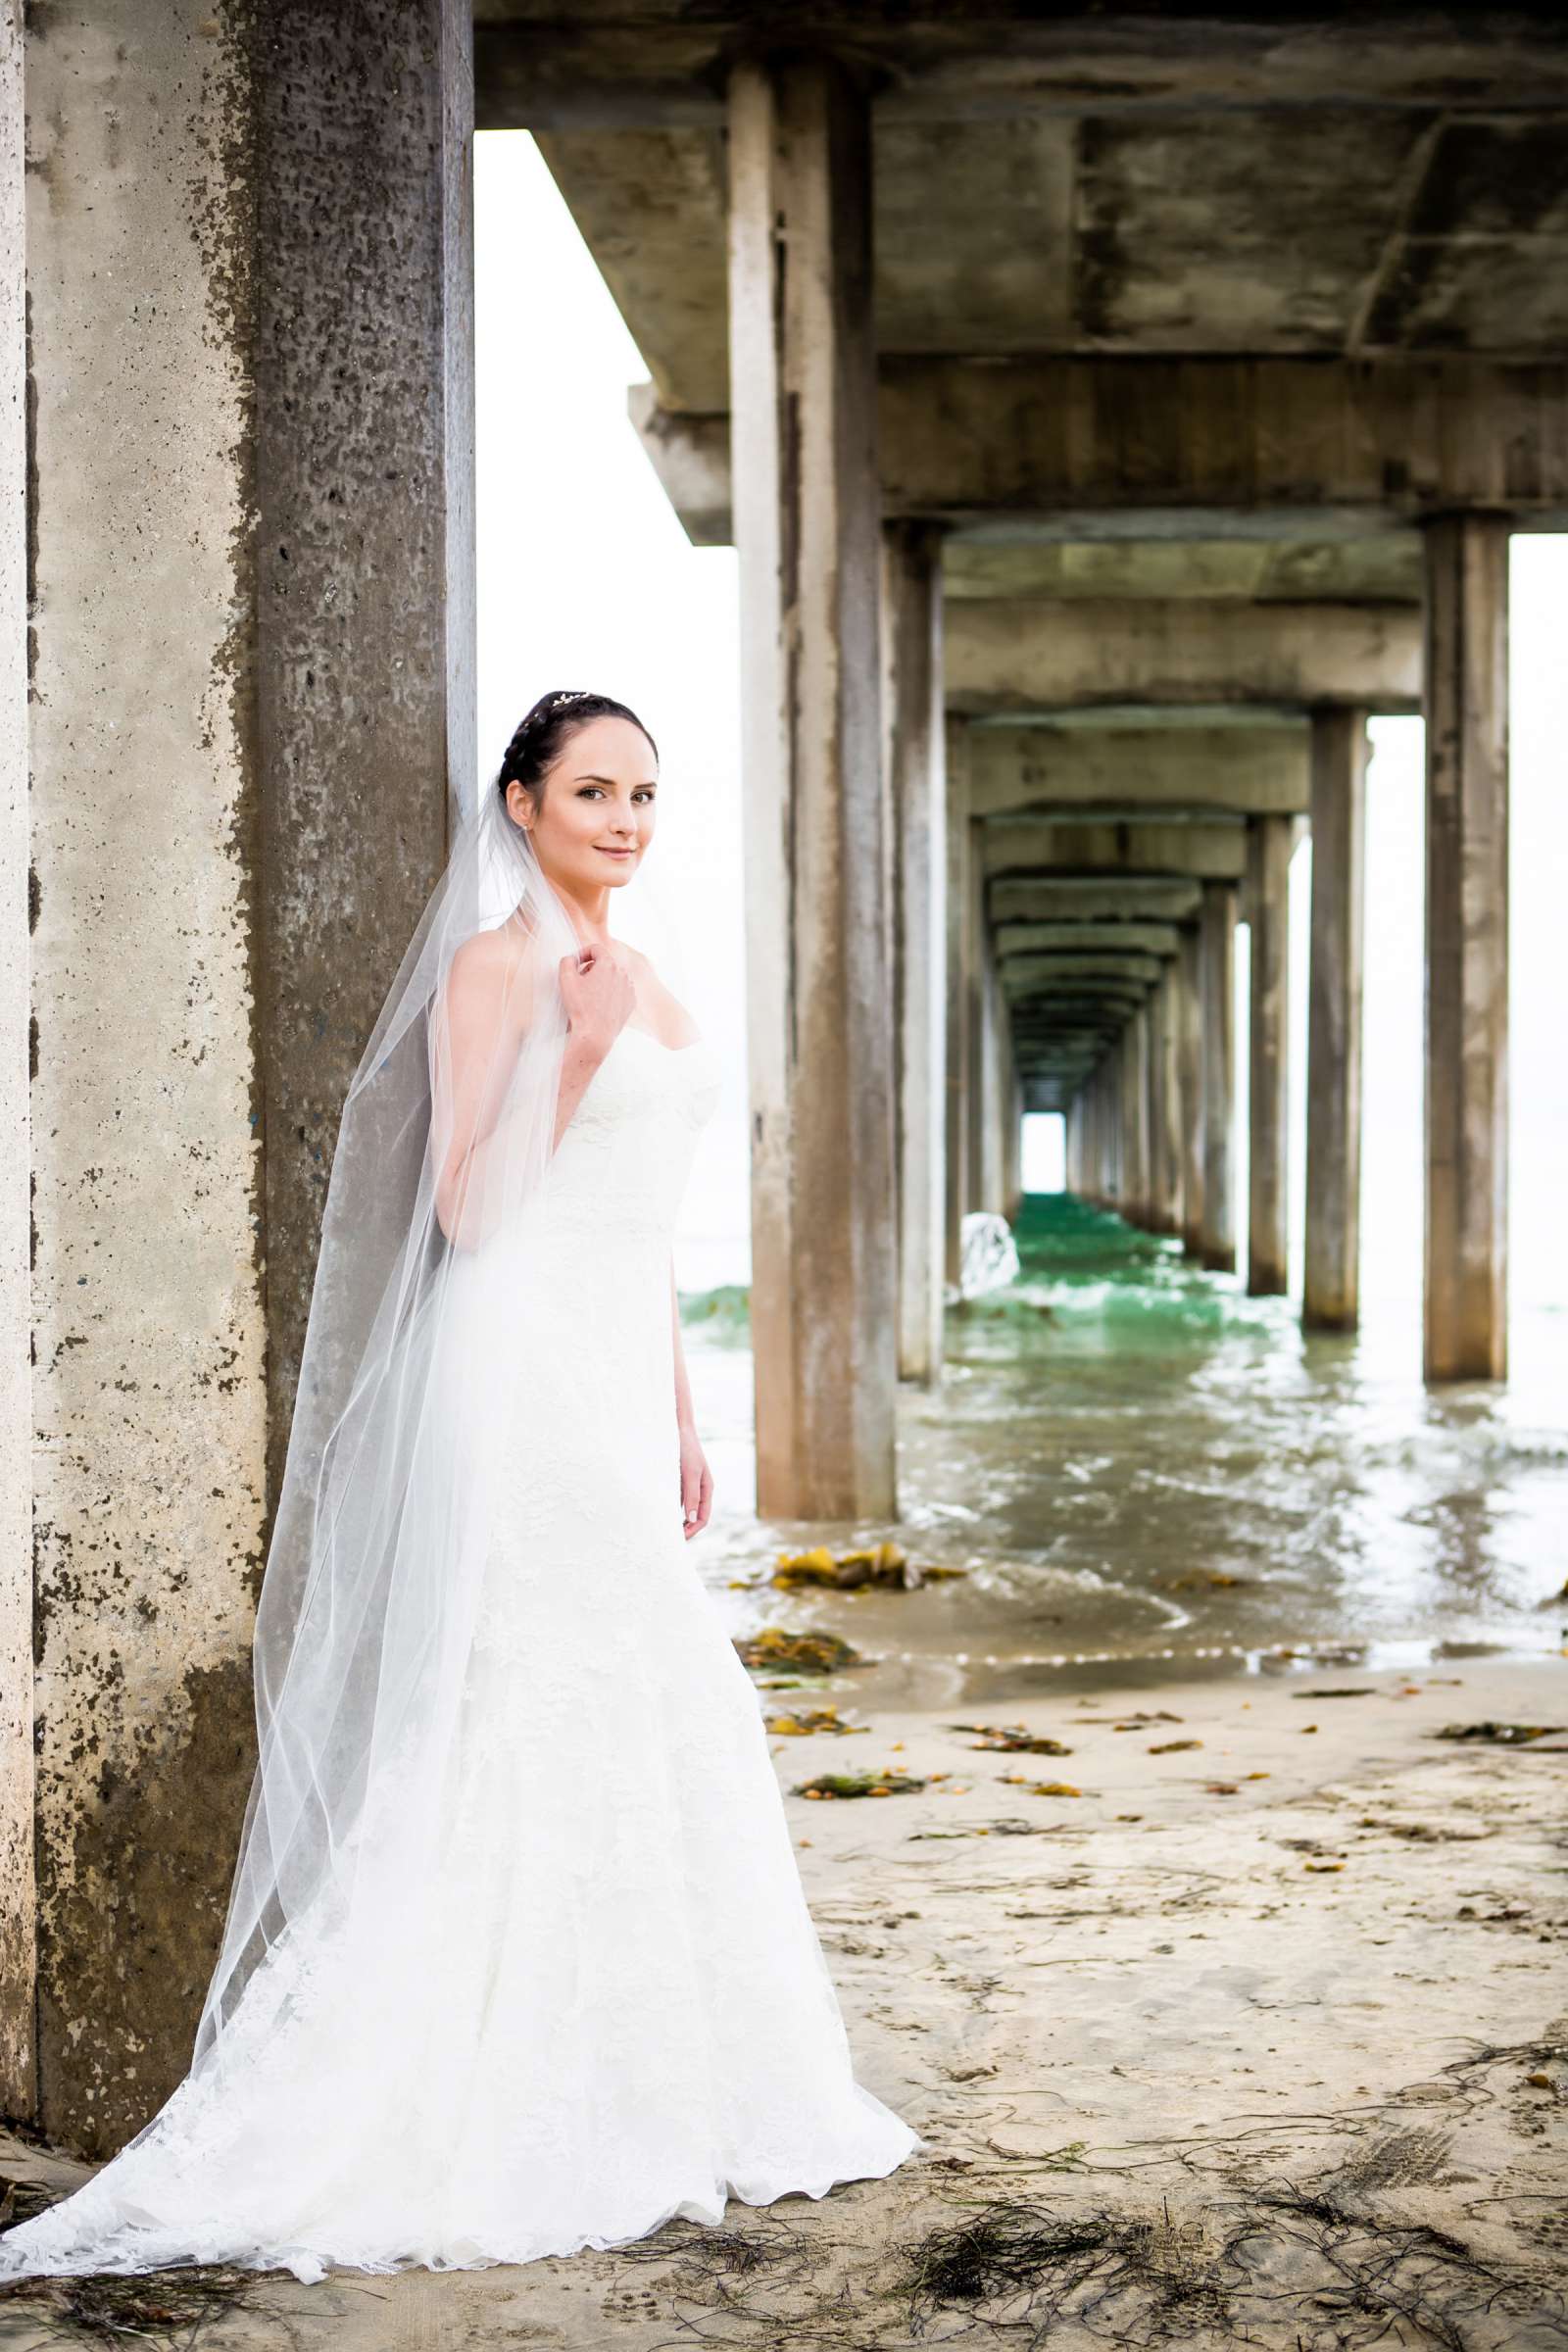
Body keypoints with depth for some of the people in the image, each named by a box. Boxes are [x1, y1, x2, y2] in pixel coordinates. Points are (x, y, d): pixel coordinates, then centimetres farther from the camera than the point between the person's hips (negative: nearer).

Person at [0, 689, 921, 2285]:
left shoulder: (630, 977, 17)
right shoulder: (493, 967, -8)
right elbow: (466, 1209, -15)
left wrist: (678, 1418, 20)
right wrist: (572, 1051, -23)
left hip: (616, 1389, 9)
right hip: (520, 1384, -9)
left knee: (640, 1724, 10)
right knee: (523, 1731, -7)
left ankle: (636, 2096, 19)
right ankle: (507, 2116, 1)